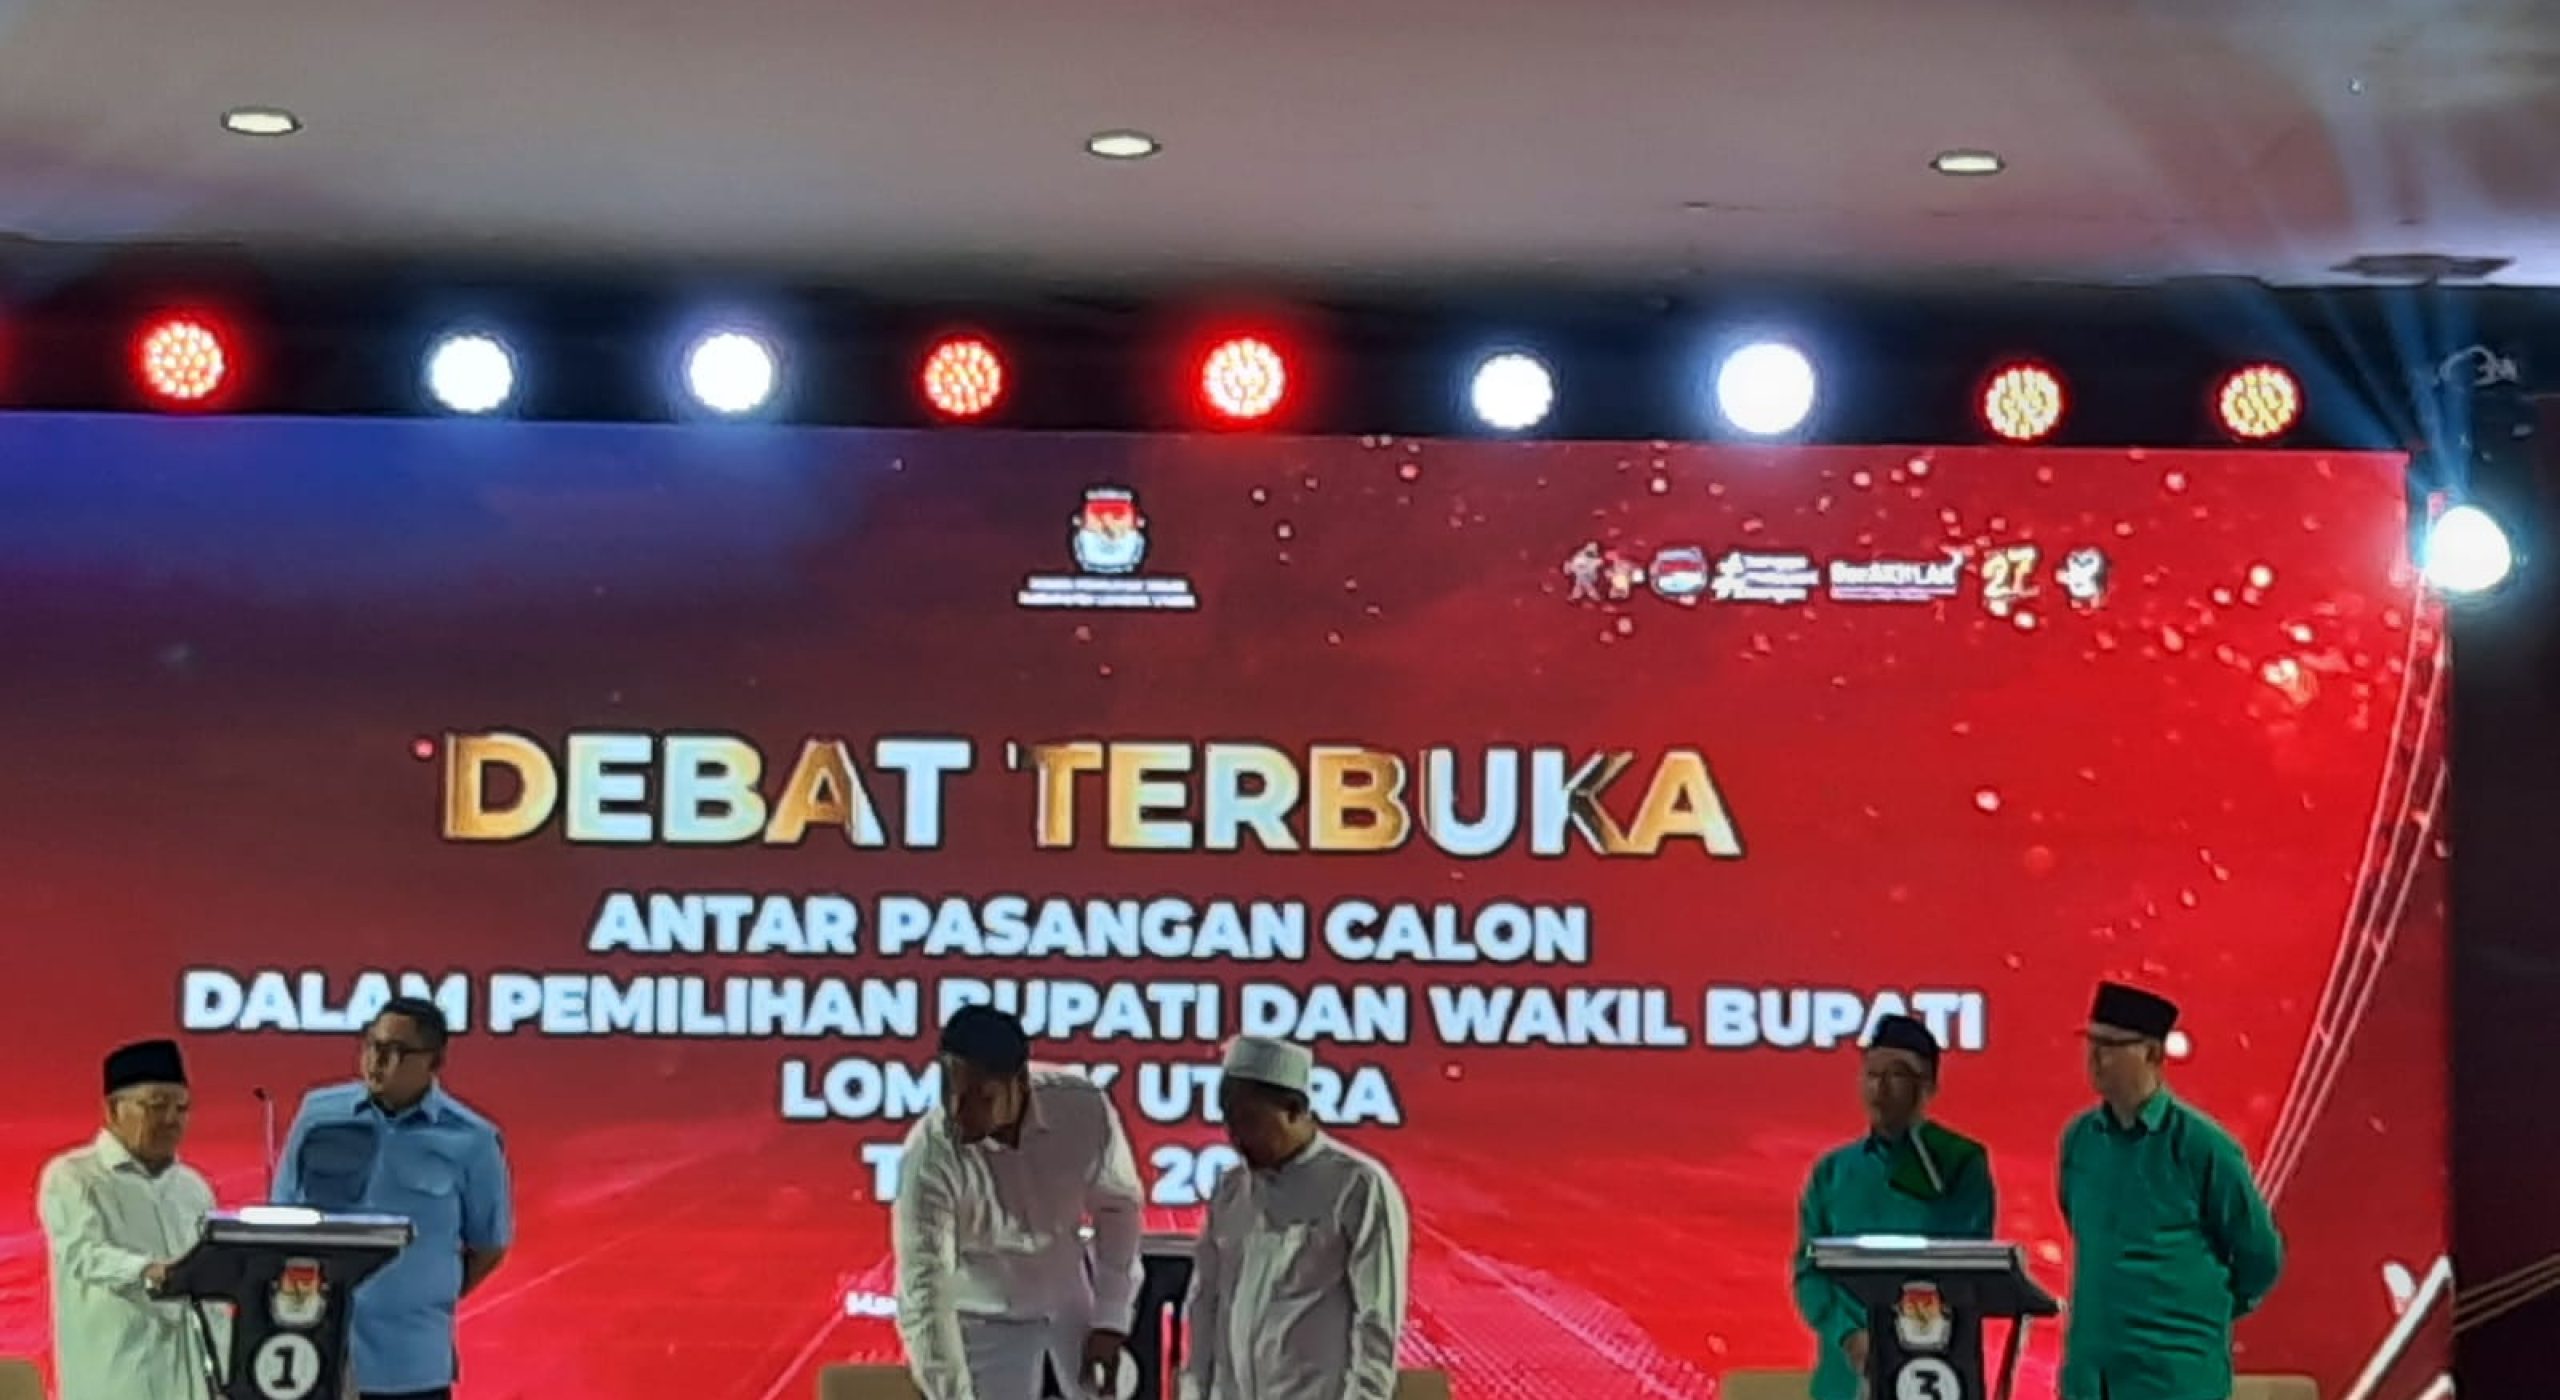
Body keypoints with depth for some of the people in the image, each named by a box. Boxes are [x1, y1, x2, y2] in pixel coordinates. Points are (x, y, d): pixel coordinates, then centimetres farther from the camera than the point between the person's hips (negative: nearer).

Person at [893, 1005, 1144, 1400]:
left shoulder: (1085, 1109, -26)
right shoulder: (931, 1154, -33)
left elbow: (1117, 1206, -7)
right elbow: (922, 1292, -34)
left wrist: (1111, 1319, -9)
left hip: (1071, 1302, 3)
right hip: (986, 1319, -3)